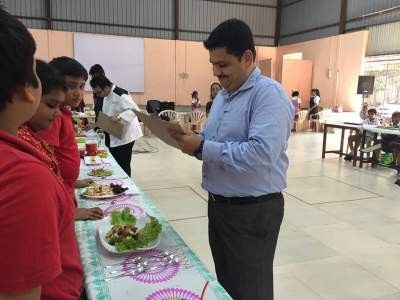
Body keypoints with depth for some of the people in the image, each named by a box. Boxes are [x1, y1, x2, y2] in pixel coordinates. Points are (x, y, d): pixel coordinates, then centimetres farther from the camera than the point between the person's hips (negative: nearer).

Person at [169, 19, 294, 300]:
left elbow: (261, 153, -31)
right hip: (218, 204, 9)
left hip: (252, 211, -8)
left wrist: (201, 148, -26)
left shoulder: (269, 94, -19)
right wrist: (191, 139, -5)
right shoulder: (223, 95, 11)